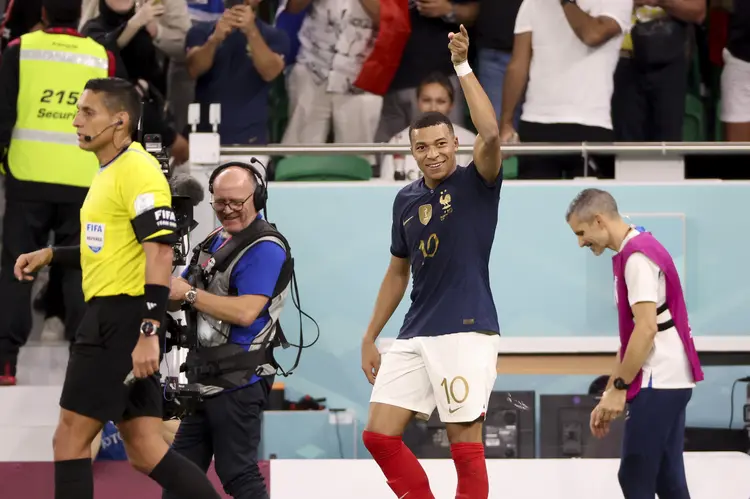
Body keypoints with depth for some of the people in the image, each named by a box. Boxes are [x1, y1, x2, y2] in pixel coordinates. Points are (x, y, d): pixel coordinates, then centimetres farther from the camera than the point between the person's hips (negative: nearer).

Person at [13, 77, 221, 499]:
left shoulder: (138, 171, -13)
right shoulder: (110, 172, 18)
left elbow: (159, 255, -20)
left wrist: (148, 333, -25)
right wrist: (51, 255, 19)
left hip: (123, 320, -10)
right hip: (109, 318, 10)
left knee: (70, 437, -4)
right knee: (145, 450, 7)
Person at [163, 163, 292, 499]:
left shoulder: (265, 248, -13)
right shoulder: (215, 241, 16)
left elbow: (246, 312, -24)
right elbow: (177, 298, 18)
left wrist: (189, 293, -17)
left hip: (238, 382, -9)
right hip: (206, 381, 10)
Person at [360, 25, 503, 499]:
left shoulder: (476, 184, -3)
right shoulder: (406, 199, 13)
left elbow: (491, 134, -24)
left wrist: (463, 67, -24)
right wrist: (370, 337, 21)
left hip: (466, 333, -6)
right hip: (415, 336, 6)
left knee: (466, 446, -6)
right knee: (379, 435, 1)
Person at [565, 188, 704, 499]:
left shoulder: (637, 256, -14)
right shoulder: (636, 251, 17)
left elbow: (646, 328, -21)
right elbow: (631, 335, 19)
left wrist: (619, 387, -15)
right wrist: (610, 395, 18)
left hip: (658, 383, -10)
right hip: (668, 381, 10)